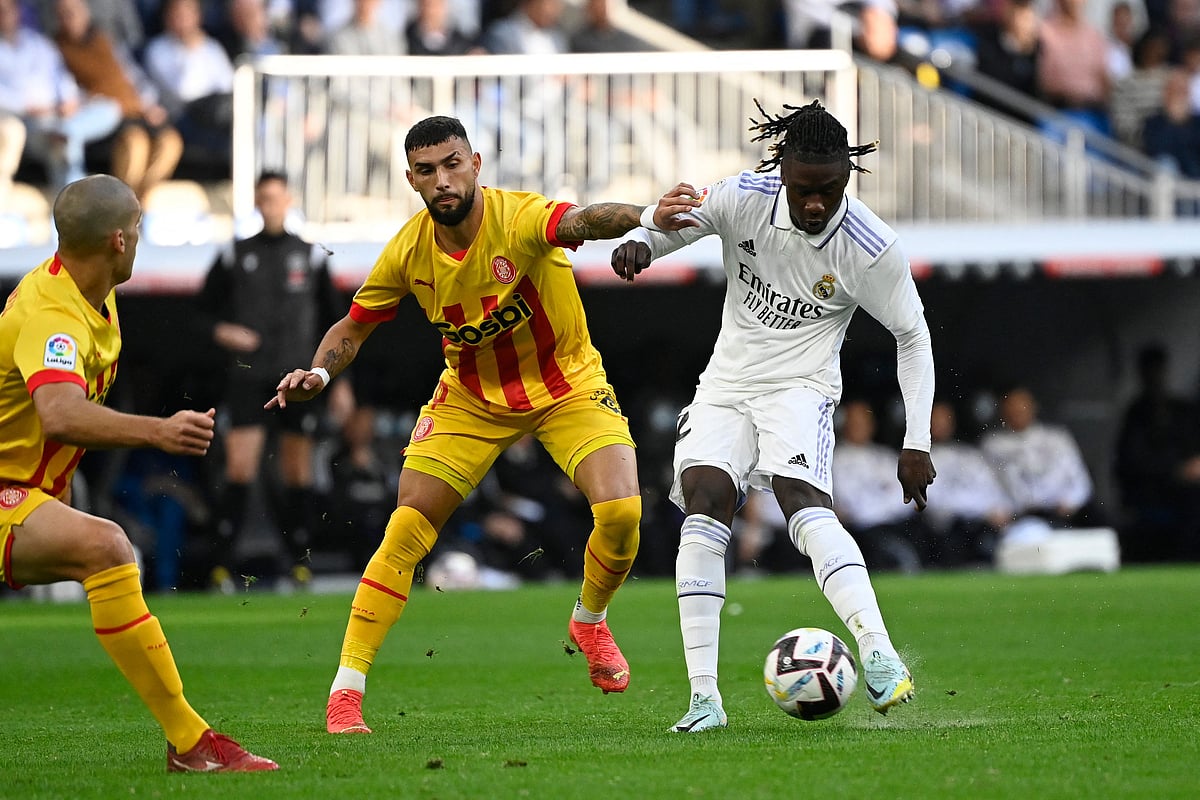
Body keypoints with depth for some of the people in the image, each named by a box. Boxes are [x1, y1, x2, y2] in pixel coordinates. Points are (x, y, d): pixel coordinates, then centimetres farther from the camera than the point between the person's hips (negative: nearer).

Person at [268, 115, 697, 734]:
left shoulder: (519, 218, -29)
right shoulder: (409, 252, -15)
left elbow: (583, 222, -52)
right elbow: (353, 327, 1)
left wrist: (644, 216, -74)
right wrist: (319, 371, -21)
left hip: (566, 387, -2)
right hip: (471, 398, 2)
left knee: (621, 509, -21)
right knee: (404, 534, -9)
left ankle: (590, 622, 12)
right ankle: (345, 690, 0)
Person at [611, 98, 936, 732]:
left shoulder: (871, 249, -16)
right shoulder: (744, 198, -12)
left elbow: (913, 336, -4)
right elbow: (671, 222, -1)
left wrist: (917, 441, -8)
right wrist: (640, 241, -27)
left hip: (799, 388, -3)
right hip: (725, 386, 3)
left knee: (805, 505, -29)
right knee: (704, 504, -17)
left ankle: (879, 656, -40)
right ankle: (703, 697, -17)